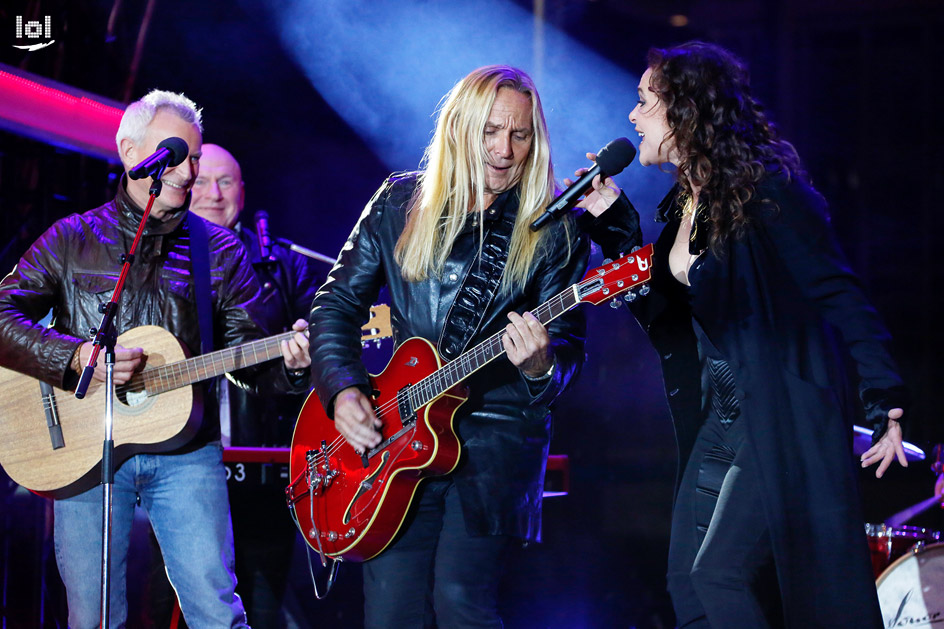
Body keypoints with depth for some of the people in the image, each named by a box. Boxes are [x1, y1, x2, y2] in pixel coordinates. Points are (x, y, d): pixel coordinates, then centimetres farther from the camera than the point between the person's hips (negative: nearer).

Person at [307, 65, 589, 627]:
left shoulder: (555, 231, 1)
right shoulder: (400, 203, 9)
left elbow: (569, 346, -2)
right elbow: (339, 301, 12)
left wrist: (539, 366, -26)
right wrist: (342, 388, -3)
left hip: (496, 438, -3)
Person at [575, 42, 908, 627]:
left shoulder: (765, 188, -14)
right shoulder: (682, 204, 12)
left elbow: (839, 290, -15)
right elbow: (663, 316, 14)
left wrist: (886, 396, -22)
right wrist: (615, 225, 9)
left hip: (782, 418, -9)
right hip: (717, 418, 9)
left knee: (719, 574, -15)